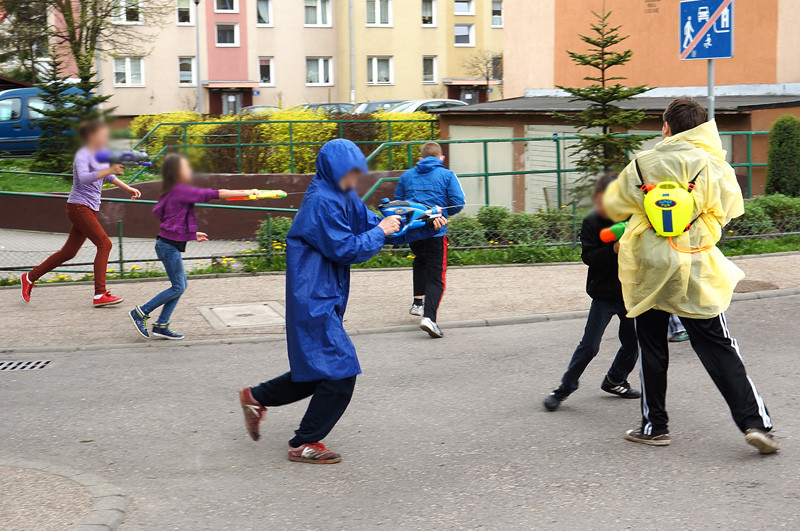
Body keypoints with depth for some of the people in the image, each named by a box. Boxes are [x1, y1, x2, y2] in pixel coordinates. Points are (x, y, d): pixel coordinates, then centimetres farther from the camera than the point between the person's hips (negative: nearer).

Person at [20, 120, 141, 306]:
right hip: (78, 207, -9)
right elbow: (84, 177, -33)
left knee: (69, 252, 11)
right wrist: (109, 170, -41)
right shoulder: (83, 155, -14)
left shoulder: (101, 153, 12)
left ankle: (30, 277, 24)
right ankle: (100, 295, -17)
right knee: (104, 244, -17)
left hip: (91, 209, 9)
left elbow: (107, 177, 28)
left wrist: (128, 188, 25)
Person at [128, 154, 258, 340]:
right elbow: (215, 194, -15)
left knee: (181, 285, 10)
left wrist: (192, 234, 21)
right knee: (178, 287, -4)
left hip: (170, 245, 10)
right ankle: (140, 313, 3)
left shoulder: (173, 192, 13)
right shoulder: (181, 190, -15)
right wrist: (246, 193, -11)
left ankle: (161, 326, 11)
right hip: (169, 245, -10)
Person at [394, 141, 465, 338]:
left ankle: (418, 301, 29)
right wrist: (442, 212, 11)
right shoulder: (447, 175, -1)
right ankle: (429, 316, -20)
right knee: (437, 277, -2)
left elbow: (396, 203, 15)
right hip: (435, 232, -4)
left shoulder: (407, 176, 10)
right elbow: (458, 203, -8)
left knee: (420, 260, 33)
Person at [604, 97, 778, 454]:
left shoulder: (642, 165, -1)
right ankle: (754, 422, -2)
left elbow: (613, 206, 10)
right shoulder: (712, 164, -2)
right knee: (719, 349, 5)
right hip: (697, 273, 0)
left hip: (648, 270, 0)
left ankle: (654, 425, 17)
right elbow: (732, 207, 10)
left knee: (651, 348, 12)